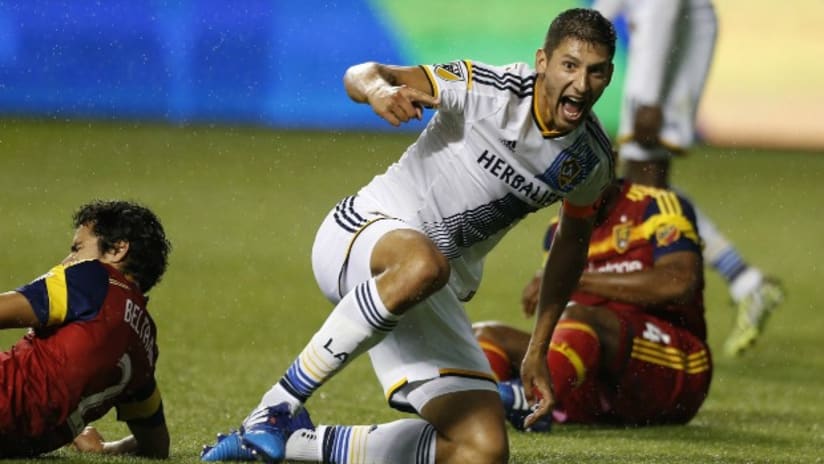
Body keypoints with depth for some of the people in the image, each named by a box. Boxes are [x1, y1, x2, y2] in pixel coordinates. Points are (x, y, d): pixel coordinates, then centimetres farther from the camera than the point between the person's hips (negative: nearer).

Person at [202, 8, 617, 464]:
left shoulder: (592, 160, -1)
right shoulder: (489, 90, -17)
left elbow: (574, 239, 19)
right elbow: (360, 75, -21)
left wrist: (538, 350, 17)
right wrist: (378, 88, -47)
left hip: (438, 298, 6)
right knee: (423, 263, -45)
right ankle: (279, 405, -30)